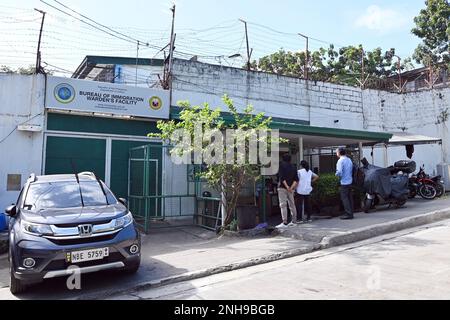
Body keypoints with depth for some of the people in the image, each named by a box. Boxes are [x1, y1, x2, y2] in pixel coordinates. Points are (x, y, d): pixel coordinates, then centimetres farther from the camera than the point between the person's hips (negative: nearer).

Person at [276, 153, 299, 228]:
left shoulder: (282, 165, -3)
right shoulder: (293, 167, 13)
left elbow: (282, 177, -15)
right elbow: (296, 179, 4)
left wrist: (287, 187, -17)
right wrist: (291, 187, -5)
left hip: (283, 187, -6)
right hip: (291, 189, 6)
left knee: (283, 205, -8)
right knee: (292, 204, 12)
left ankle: (284, 223, -14)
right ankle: (294, 221, 17)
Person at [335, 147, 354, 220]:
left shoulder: (340, 161, -14)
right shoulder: (349, 160, 12)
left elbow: (339, 172, -20)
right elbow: (352, 170, 17)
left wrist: (336, 174, 0)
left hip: (344, 182, -8)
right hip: (350, 181, 8)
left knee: (344, 198, -3)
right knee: (350, 198, 12)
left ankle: (348, 214, -3)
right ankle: (351, 213, 16)